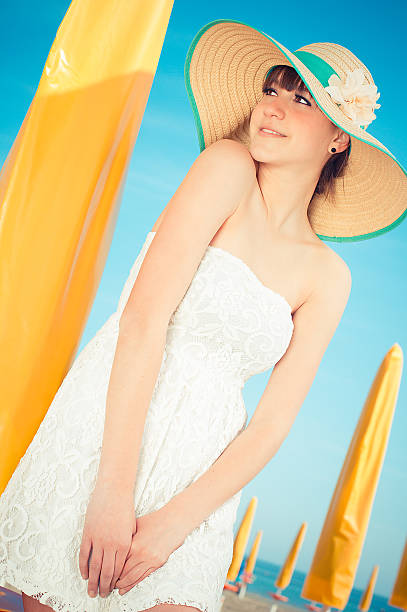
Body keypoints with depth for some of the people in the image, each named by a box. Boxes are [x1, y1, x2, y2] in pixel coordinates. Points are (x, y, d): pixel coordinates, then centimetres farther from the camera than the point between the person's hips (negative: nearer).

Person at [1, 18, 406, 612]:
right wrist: (113, 489, -20)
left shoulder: (328, 277, 4)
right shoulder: (228, 165, -6)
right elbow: (145, 314, -16)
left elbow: (274, 421, 0)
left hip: (203, 469, 3)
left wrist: (174, 522, -11)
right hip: (104, 431, -2)